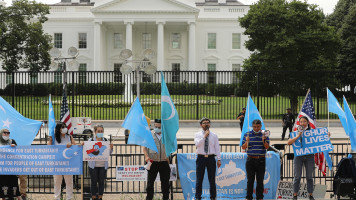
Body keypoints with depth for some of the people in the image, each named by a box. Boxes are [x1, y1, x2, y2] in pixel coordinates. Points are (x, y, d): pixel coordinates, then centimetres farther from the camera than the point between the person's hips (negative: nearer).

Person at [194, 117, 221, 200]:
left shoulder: (214, 136, 9)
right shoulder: (198, 135, 5)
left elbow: (217, 148, 7)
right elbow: (197, 144, -13)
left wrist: (219, 159, 2)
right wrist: (204, 136, -18)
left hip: (211, 158, 1)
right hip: (201, 158, -1)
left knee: (212, 179, 4)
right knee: (199, 179, 2)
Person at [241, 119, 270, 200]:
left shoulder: (264, 134, 4)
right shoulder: (247, 134, 4)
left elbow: (267, 147, -6)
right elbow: (243, 147, 1)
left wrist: (263, 140, -25)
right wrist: (247, 142, -19)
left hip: (261, 160, 0)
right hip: (250, 159, 0)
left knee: (260, 180, 3)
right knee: (250, 180, 2)